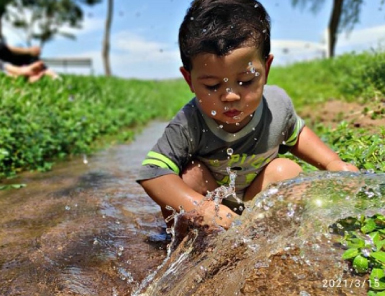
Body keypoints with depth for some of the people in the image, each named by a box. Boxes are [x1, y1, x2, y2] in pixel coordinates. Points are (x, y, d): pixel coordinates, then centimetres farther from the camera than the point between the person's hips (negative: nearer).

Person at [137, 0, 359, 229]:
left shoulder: (278, 105, -19)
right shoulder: (189, 125, -32)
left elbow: (296, 135, 4)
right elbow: (152, 173, -36)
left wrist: (333, 163, -8)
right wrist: (203, 208, -47)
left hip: (256, 200, 3)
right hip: (205, 199, -2)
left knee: (286, 170, -19)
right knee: (189, 174, -29)